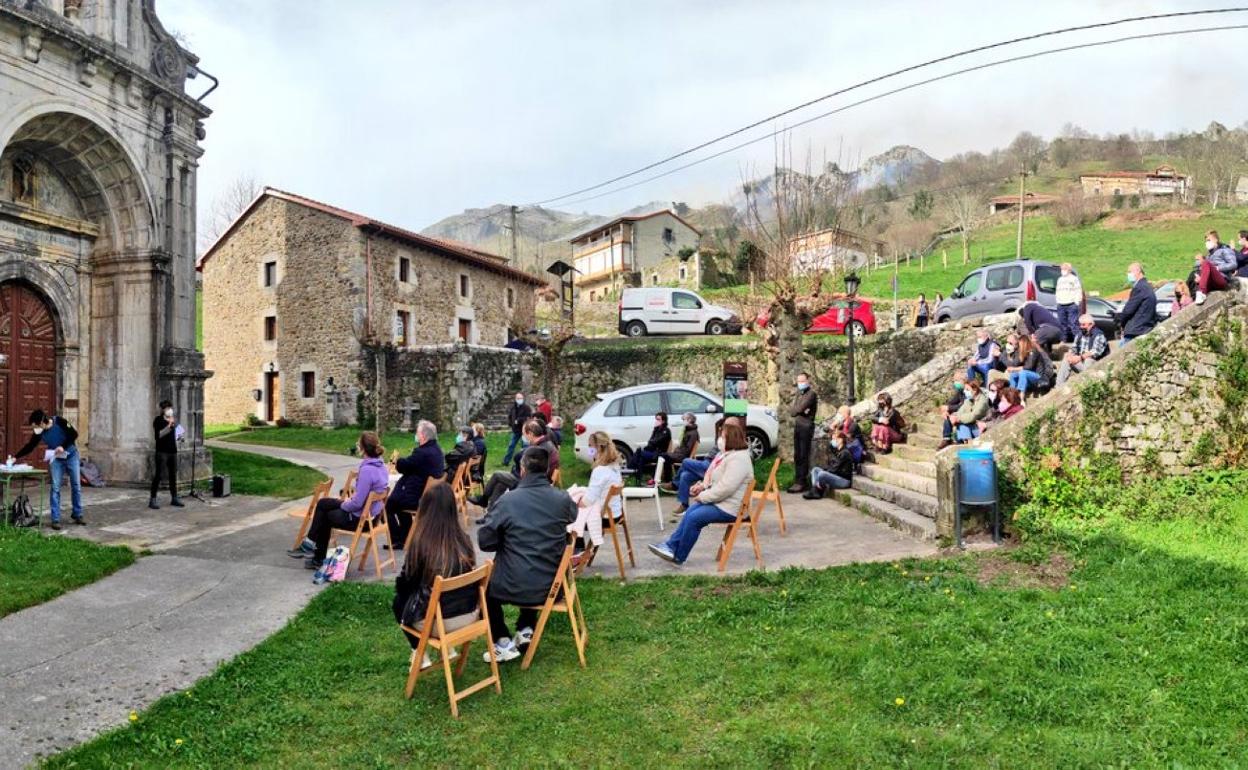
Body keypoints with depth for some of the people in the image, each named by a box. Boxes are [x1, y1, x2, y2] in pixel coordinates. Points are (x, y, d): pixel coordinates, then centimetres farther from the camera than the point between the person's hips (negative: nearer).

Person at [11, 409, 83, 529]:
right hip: (56, 459, 2)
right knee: (55, 488, -7)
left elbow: (74, 434, -16)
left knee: (76, 486, 4)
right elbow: (29, 446, 2)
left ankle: (77, 515, 15)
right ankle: (55, 519, -6)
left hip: (71, 456, -2)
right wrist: (16, 457, -2)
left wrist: (63, 447, -23)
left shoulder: (59, 422, -20)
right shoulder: (39, 432, -9)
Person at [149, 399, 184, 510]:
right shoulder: (158, 420, -5)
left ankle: (174, 498, 16)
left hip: (173, 451, 6)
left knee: (173, 475, 9)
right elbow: (158, 435, -18)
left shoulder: (173, 420, 14)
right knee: (158, 475, -7)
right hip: (162, 451, -6)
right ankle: (152, 499, -4)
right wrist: (168, 426, -23)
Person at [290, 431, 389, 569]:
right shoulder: (381, 465, 0)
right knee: (322, 504, 20)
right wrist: (349, 500, 10)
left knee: (324, 516, 14)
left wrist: (343, 505, -6)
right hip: (372, 512, 9)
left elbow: (357, 503, -25)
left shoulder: (367, 470, -27)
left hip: (361, 518, -9)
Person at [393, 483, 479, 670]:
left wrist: (401, 586, 21)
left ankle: (420, 655, 18)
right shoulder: (464, 539, -3)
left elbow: (404, 584, -3)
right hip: (470, 614, 4)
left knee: (399, 602, 26)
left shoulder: (421, 542, -16)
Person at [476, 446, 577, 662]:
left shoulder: (507, 501, -16)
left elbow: (484, 542, -9)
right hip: (552, 586, 4)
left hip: (514, 587, -3)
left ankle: (503, 643, 18)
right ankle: (526, 630, 28)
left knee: (485, 585, 28)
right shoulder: (563, 499, -7)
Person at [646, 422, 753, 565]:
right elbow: (714, 477, 23)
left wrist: (703, 497, -17)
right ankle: (671, 545, 2)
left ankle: (678, 556, -2)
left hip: (729, 508, -10)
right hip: (718, 500, 10)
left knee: (694, 518, -15)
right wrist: (703, 485, 3)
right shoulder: (727, 454, 12)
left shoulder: (737, 459, -23)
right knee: (690, 512, 1)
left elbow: (725, 488, -29)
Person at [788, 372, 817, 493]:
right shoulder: (799, 394, 19)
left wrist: (794, 410, 2)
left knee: (803, 456, -8)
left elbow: (799, 408, -19)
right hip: (797, 426, 8)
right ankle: (798, 481, 13)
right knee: (797, 456, 8)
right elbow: (791, 410, 8)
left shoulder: (811, 394, -7)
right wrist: (800, 411, -11)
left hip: (806, 426, -8)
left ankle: (801, 482, -7)